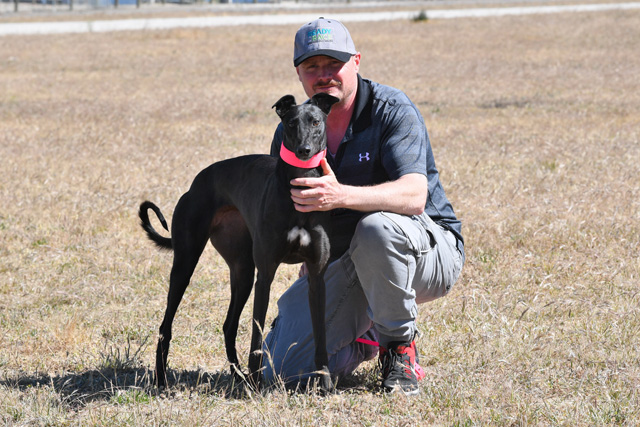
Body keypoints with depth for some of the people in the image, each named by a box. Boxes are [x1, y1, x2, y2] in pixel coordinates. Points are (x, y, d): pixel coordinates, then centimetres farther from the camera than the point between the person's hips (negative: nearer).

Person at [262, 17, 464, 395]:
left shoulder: (392, 110, -16)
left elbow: (414, 195, -32)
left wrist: (341, 196, -47)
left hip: (429, 253, -5)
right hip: (341, 266, 5)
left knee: (376, 226, -40)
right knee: (283, 369, -12)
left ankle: (401, 349, -15)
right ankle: (368, 337, 20)